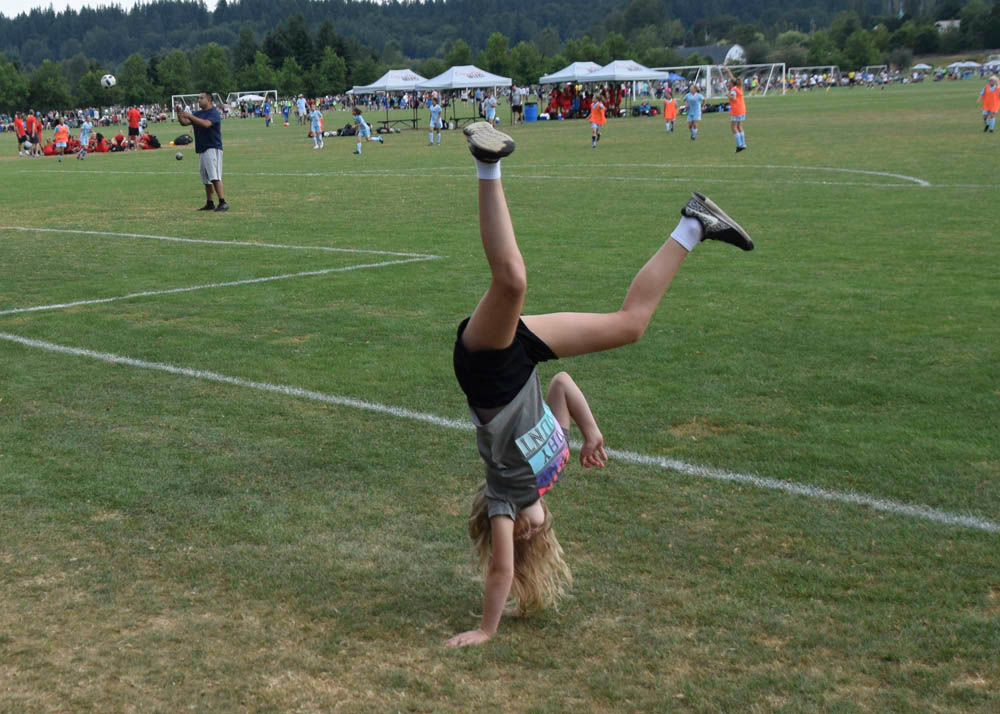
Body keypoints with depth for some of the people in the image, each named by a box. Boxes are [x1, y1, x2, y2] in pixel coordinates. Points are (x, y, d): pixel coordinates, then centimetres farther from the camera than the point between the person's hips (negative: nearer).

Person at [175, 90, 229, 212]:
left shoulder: (214, 113, -9)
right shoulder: (197, 113, 17)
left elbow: (206, 123, -26)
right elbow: (184, 123, 12)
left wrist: (189, 116, -27)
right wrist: (179, 114, -7)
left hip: (212, 148, -9)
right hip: (201, 150, 9)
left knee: (215, 177, -17)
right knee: (206, 179, 13)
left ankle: (223, 203, -20)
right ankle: (209, 204, 21)